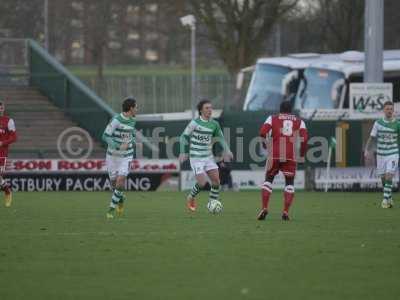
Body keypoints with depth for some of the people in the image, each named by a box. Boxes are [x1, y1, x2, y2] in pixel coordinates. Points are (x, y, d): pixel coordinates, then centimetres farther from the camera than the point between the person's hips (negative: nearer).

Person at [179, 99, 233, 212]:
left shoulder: (214, 124, 3)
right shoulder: (195, 123, -11)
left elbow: (220, 137, 15)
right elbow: (184, 136, -4)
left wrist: (226, 150, 1)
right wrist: (183, 152, -10)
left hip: (208, 157, 5)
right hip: (196, 159, -5)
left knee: (216, 180, -6)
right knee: (202, 183, -13)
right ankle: (191, 198, 16)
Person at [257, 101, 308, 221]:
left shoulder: (273, 118, 11)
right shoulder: (299, 121, 13)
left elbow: (263, 132, -5)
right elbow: (304, 138, -1)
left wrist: (266, 145, 12)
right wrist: (302, 154, 11)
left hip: (274, 155, 0)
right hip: (291, 156, 0)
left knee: (268, 179, 15)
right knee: (289, 182, 13)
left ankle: (264, 208, 1)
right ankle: (285, 212, 0)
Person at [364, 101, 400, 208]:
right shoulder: (378, 123, 1)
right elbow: (372, 138, 4)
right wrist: (367, 150, -4)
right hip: (381, 154, 2)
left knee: (389, 176, -15)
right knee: (383, 178, 7)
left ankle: (385, 199, -11)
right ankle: (389, 198, 23)